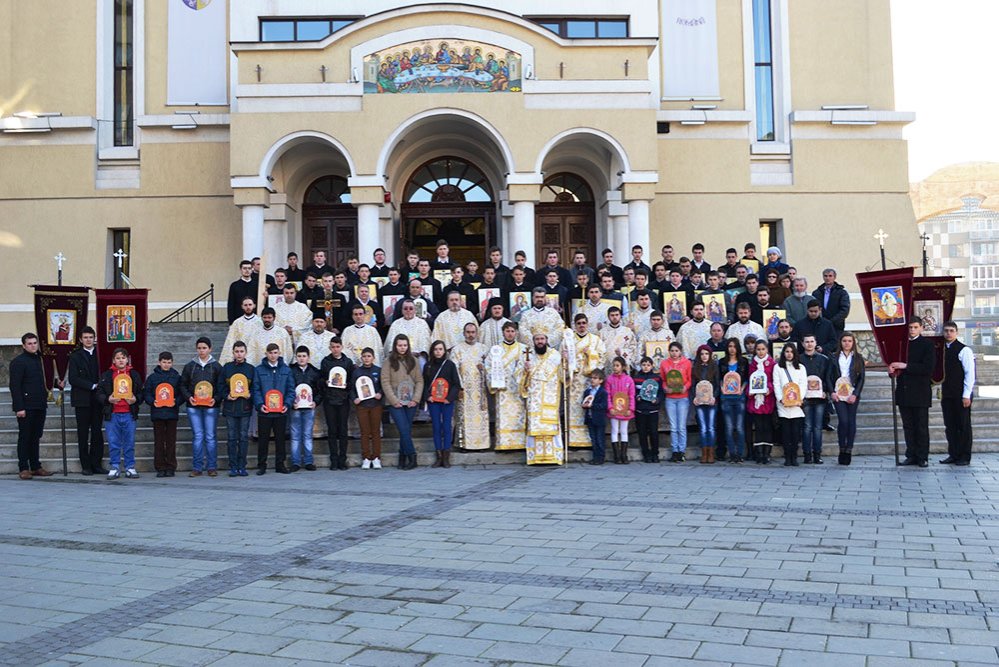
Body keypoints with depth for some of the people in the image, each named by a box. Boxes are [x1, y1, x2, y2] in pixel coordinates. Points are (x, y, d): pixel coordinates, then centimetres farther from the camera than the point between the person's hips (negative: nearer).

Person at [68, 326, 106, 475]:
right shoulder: (75, 356, 2)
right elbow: (73, 379, -7)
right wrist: (93, 386, -13)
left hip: (97, 400, 2)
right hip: (82, 400, -2)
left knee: (97, 433, 2)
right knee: (83, 434, 2)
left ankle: (96, 464, 7)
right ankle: (86, 465, 7)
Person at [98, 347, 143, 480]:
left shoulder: (134, 374, 9)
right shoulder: (107, 375, 6)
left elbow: (141, 392, 8)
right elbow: (99, 392, 3)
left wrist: (135, 399, -11)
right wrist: (108, 399, -14)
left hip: (129, 414, 1)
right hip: (112, 414, 0)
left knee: (129, 443, 4)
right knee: (113, 443, 3)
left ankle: (130, 468, 12)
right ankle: (114, 469, 11)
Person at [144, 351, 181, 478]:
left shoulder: (176, 377, 7)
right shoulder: (152, 377, 6)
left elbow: (182, 393, 5)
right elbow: (146, 393, 5)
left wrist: (176, 401, -12)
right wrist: (152, 401, -13)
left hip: (172, 413, 0)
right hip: (157, 412, 0)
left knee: (171, 441, 2)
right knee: (158, 441, 3)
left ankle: (171, 467, 8)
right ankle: (160, 468, 8)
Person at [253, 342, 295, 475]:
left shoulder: (286, 370, 7)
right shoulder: (259, 370, 3)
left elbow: (291, 389, 4)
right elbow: (255, 389, -1)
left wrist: (287, 404, -9)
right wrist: (260, 404, -14)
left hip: (281, 411, 1)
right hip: (264, 411, -1)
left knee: (280, 438, 7)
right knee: (263, 439, 5)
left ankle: (280, 464, 16)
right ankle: (261, 465, 13)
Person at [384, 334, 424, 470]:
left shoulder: (413, 360, 9)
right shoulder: (389, 361, 0)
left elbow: (419, 381, 7)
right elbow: (385, 382, -3)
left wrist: (416, 399, -5)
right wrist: (394, 400, -10)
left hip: (410, 402, 3)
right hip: (395, 403, -3)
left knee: (406, 431, 4)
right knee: (404, 430, -10)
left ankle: (403, 458, 13)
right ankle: (412, 457, -2)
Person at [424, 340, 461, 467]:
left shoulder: (450, 365, 1)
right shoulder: (428, 366, 6)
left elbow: (456, 384, 0)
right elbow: (424, 383, 7)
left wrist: (450, 397, -10)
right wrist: (427, 396, -9)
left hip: (447, 402, -2)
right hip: (433, 401, 2)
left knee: (446, 427, 0)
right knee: (436, 427, 3)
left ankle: (446, 457, 5)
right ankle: (438, 456, 8)